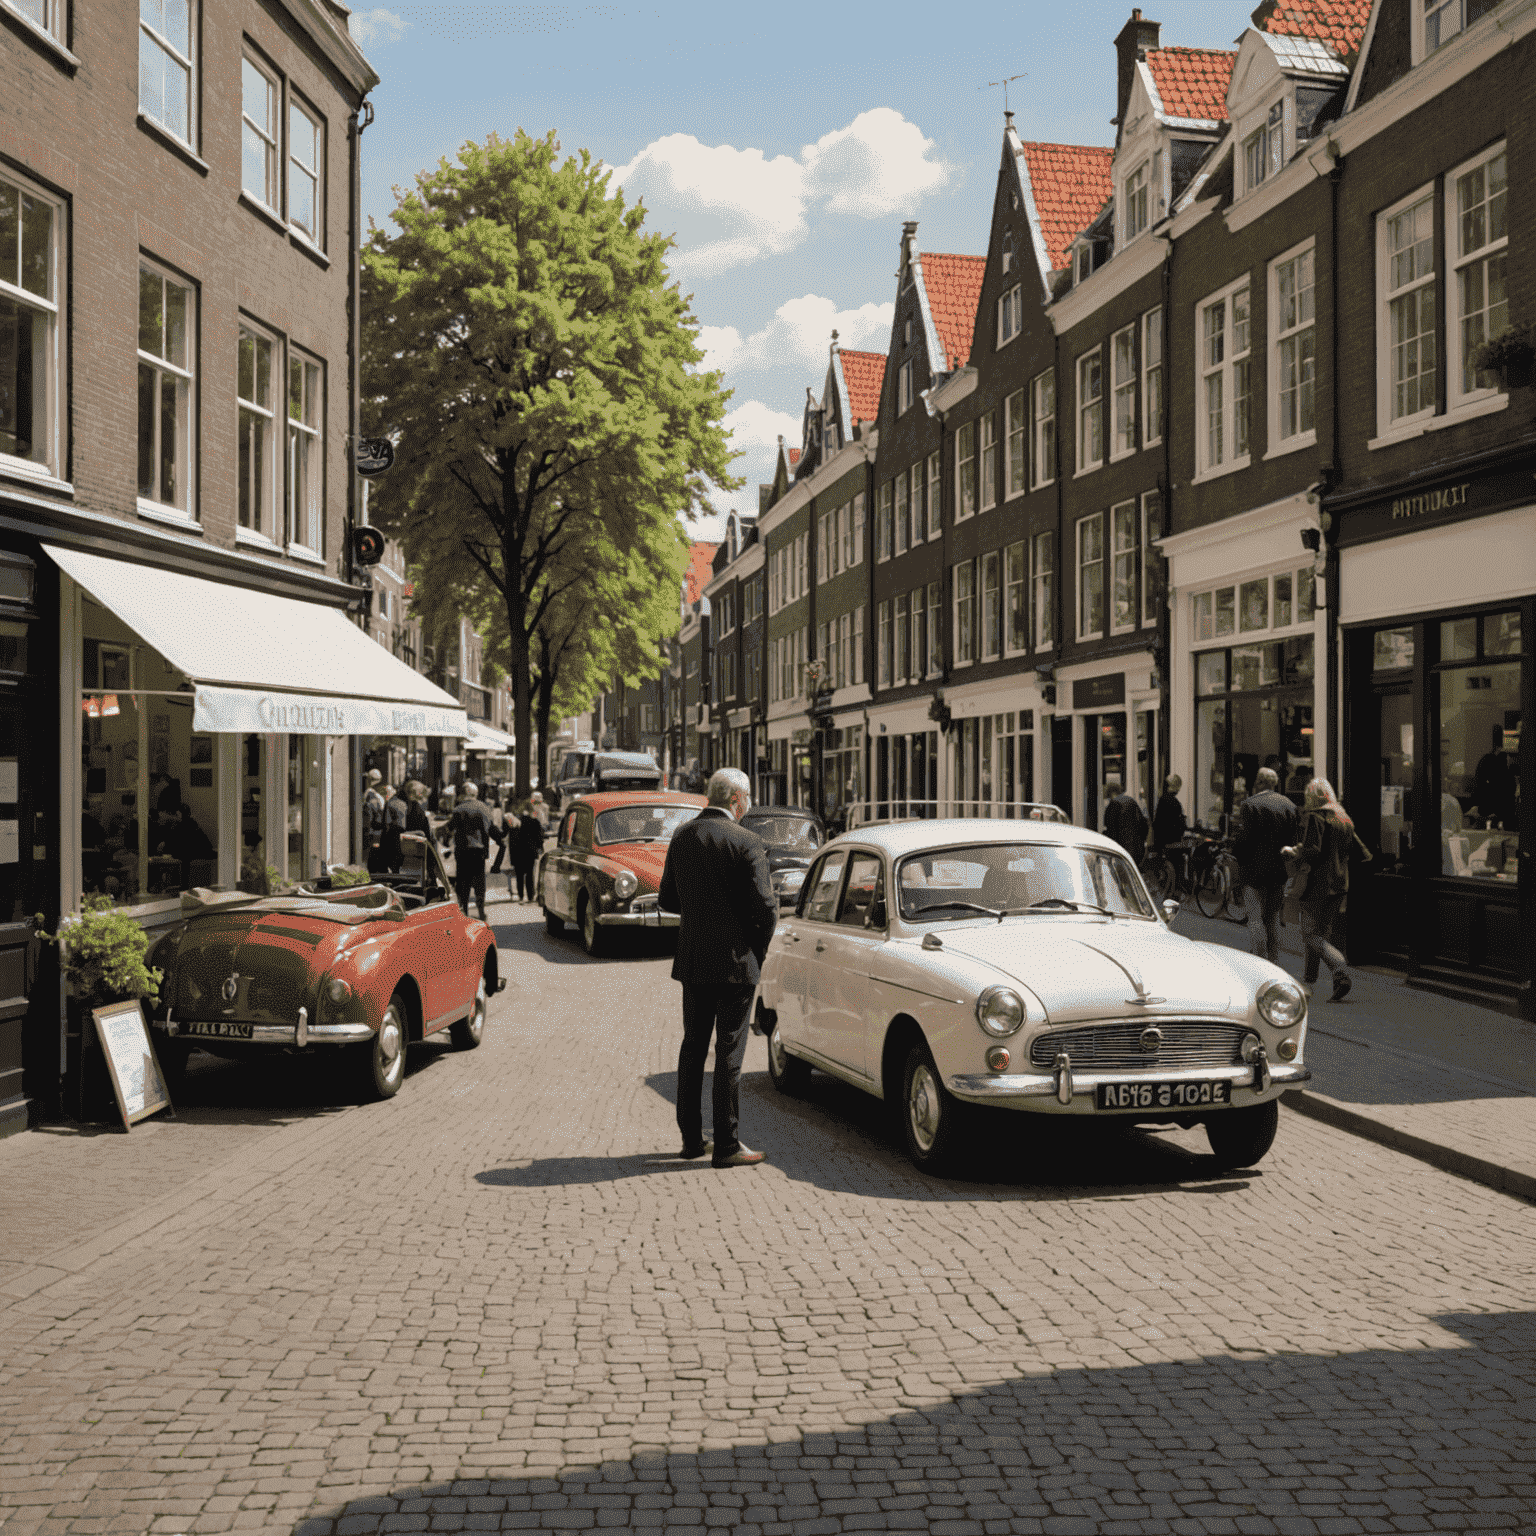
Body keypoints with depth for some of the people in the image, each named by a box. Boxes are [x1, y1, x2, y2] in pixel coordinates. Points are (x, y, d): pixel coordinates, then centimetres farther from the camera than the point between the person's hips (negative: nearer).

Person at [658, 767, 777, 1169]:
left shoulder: (681, 837, 4)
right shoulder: (747, 843, -14)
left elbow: (668, 899, 11)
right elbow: (766, 908, -16)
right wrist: (758, 951, 0)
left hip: (692, 961, 6)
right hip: (734, 963, -6)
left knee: (693, 1048, 15)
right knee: (729, 1054, 1)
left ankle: (691, 1137, 22)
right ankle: (726, 1146, 5)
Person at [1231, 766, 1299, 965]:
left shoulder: (1249, 805, -12)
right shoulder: (1288, 805, 6)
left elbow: (1241, 840, -17)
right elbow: (1297, 837, 9)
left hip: (1255, 870, -6)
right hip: (1280, 870, 6)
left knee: (1255, 917, -1)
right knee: (1273, 917, 16)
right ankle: (1274, 961, 19)